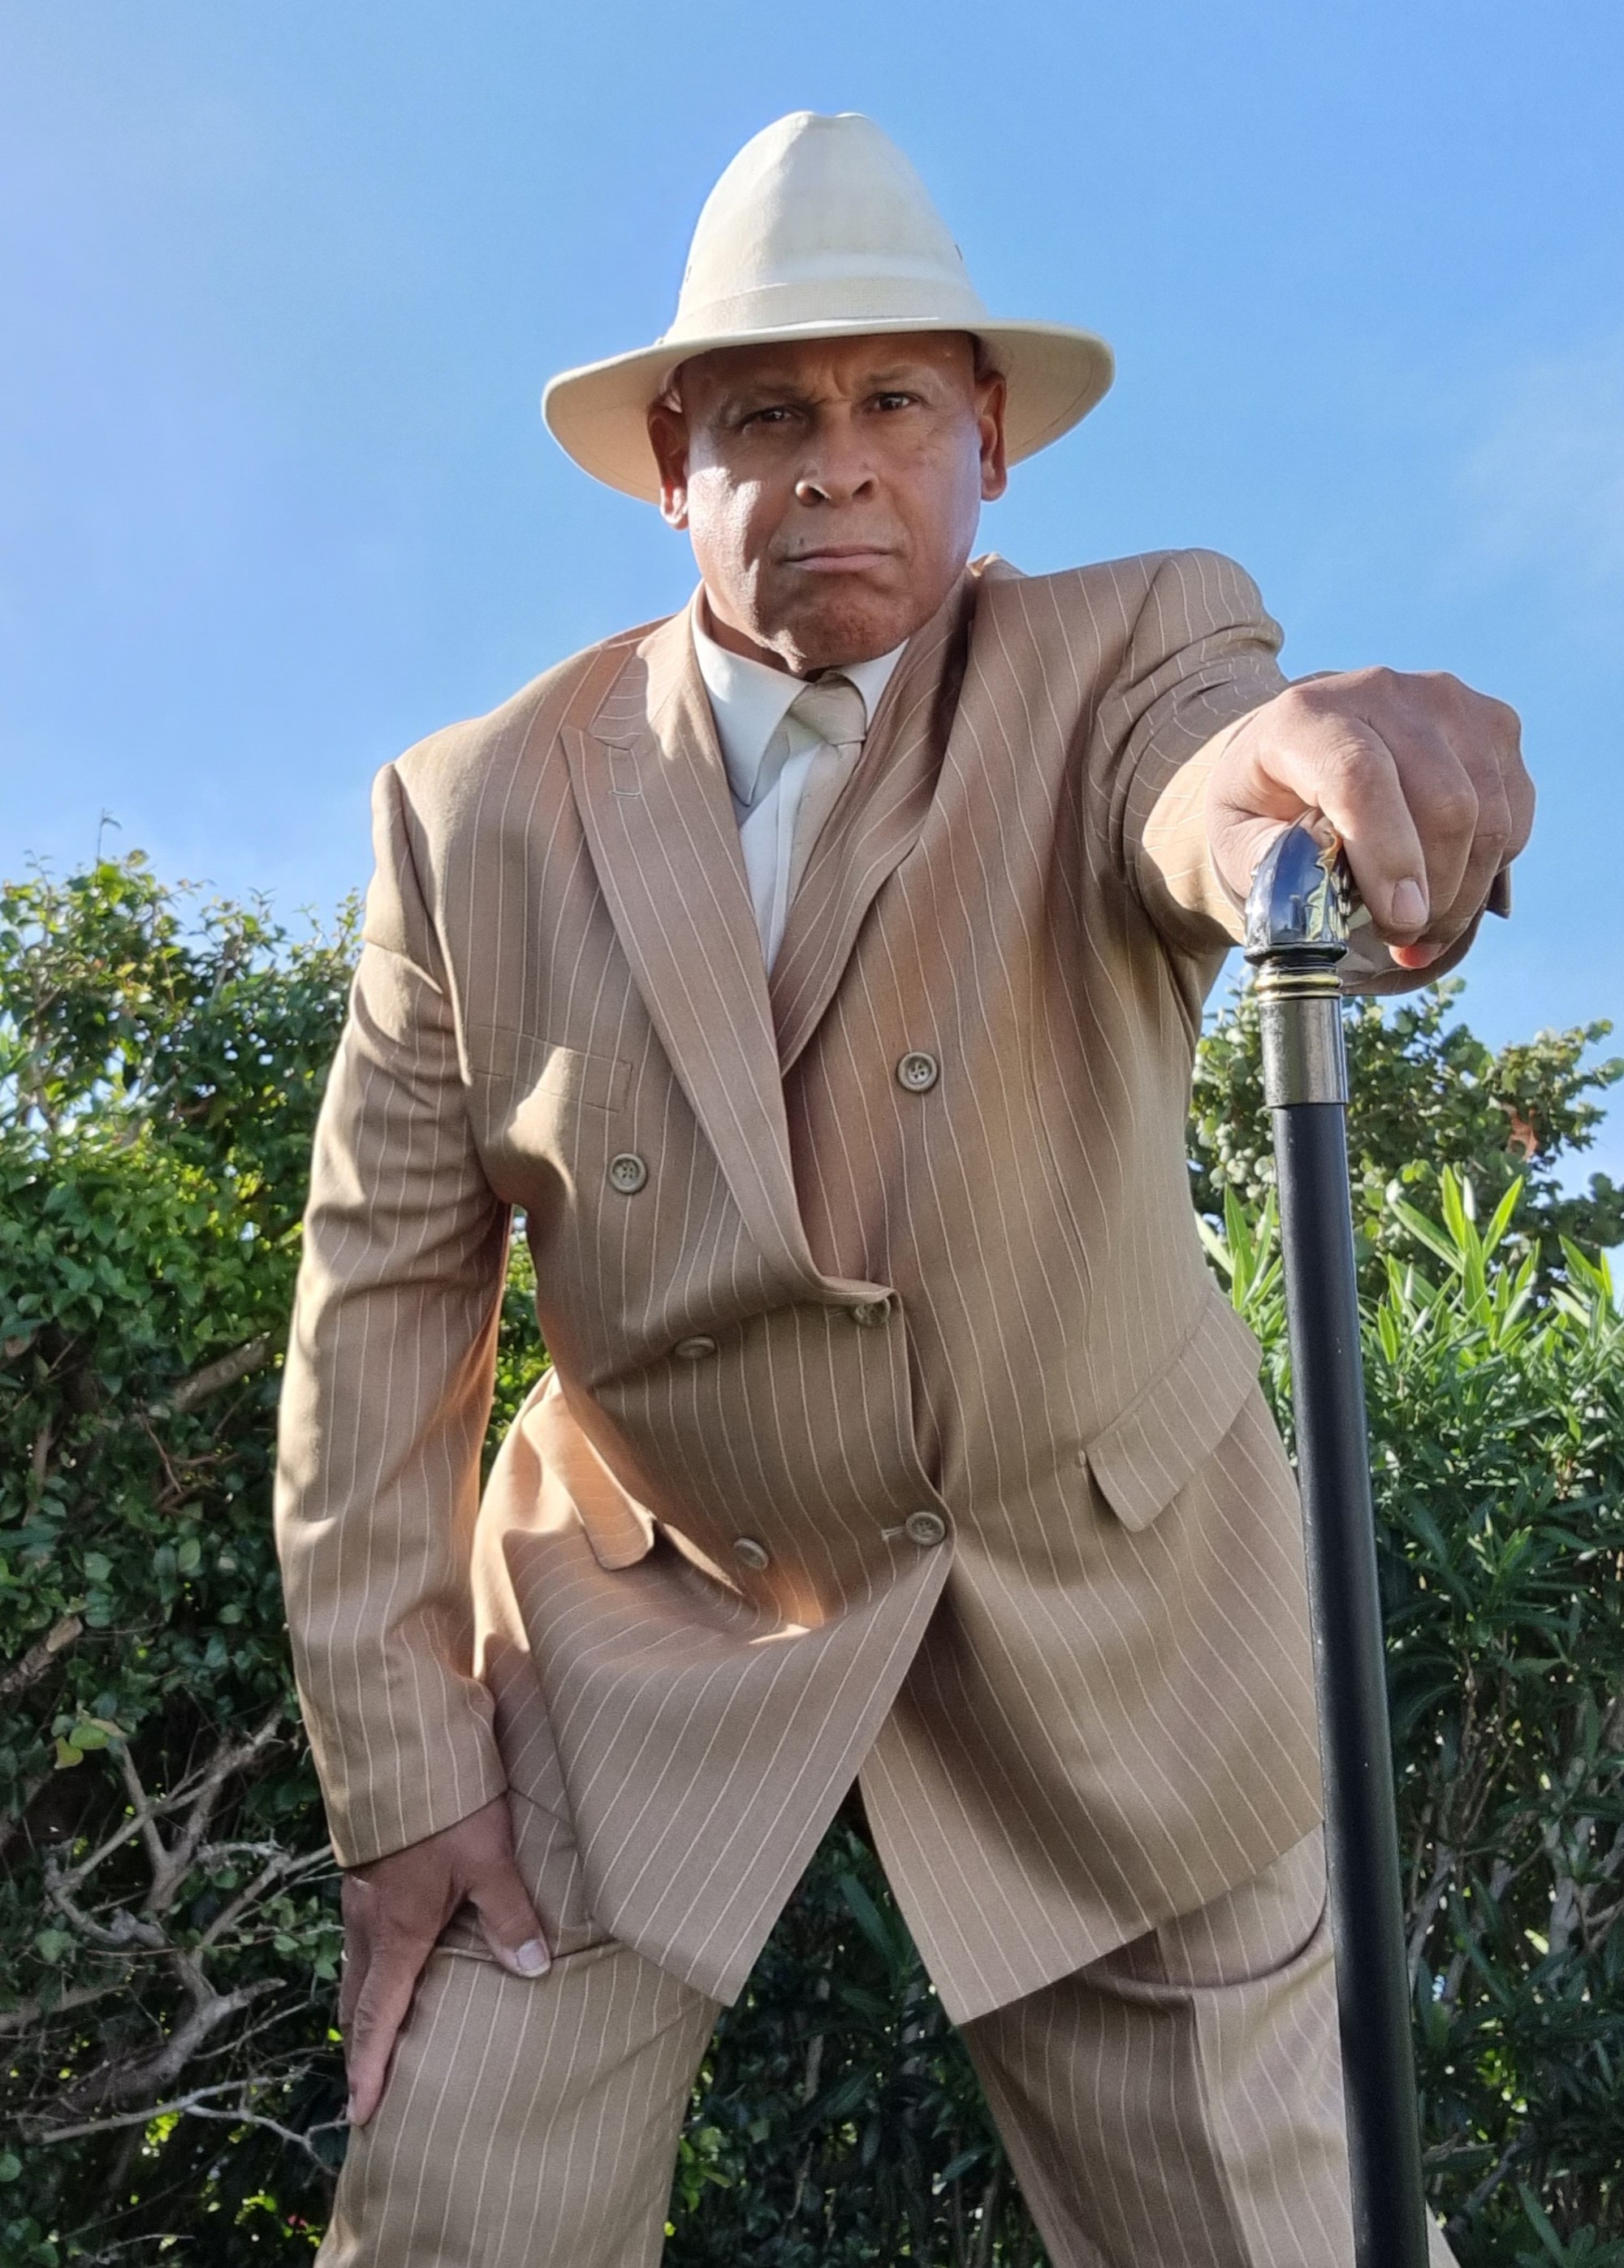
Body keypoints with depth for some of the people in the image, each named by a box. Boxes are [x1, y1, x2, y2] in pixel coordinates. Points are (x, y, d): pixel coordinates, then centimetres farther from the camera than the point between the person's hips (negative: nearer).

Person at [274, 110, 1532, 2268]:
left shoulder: (1126, 651, -8)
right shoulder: (478, 810, -7)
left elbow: (1194, 766, -33)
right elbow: (383, 1302, -5)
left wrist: (1318, 763, -58)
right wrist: (403, 1774, -7)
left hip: (1107, 1614, 0)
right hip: (648, 1623, 1)